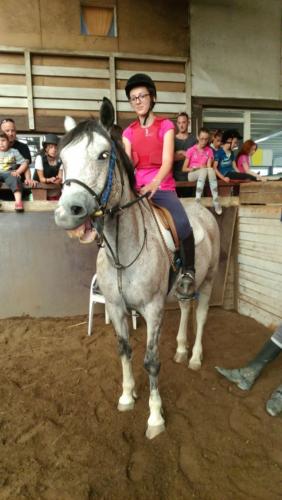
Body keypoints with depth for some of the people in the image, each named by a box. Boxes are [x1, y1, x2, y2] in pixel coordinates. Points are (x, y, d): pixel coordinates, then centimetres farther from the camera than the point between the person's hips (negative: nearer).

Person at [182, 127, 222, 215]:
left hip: (204, 174, 2)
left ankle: (216, 203, -38)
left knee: (210, 170, -34)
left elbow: (209, 166, -2)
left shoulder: (209, 151, 8)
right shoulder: (191, 150, 0)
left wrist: (203, 167, -23)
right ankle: (197, 201, -42)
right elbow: (184, 168, 0)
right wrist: (193, 168, -18)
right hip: (192, 174, -2)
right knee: (204, 170, -36)